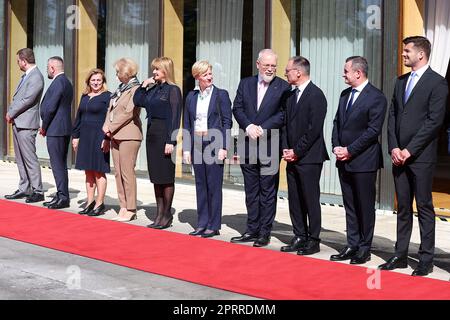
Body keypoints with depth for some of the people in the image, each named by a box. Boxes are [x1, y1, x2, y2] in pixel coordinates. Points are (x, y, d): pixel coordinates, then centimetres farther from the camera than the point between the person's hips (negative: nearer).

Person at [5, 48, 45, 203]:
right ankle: (24, 189, 19)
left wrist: (11, 113, -9)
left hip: (26, 123, -10)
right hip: (17, 123, 10)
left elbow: (27, 100, -18)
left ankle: (37, 191, -2)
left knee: (30, 158, -7)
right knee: (20, 158, 12)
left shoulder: (36, 77, -13)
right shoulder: (26, 76, 17)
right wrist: (10, 112, 4)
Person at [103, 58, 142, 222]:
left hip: (128, 135, -9)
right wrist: (107, 126, 0)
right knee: (118, 172, 8)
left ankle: (131, 210, -2)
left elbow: (128, 112, -16)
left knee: (127, 172, -7)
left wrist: (111, 128, -11)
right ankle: (123, 207, 14)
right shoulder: (121, 88, 18)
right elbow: (111, 109, 17)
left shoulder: (135, 89, -9)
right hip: (115, 135, 9)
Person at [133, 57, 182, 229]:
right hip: (152, 134, 8)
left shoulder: (173, 90, -8)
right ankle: (160, 214, 17)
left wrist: (171, 141, -17)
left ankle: (167, 215, 9)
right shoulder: (153, 89, 13)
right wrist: (144, 85, 8)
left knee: (166, 177, 0)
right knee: (156, 176, 10)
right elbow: (137, 101, 16)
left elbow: (175, 117, -12)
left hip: (164, 135, -7)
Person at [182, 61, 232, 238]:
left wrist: (223, 147, -12)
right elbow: (186, 124, 12)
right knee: (200, 185, 9)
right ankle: (202, 223, 16)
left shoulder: (221, 95, -1)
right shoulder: (191, 96, 11)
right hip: (197, 144, 4)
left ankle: (214, 225, 5)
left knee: (214, 186, -2)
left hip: (214, 144, -4)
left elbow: (227, 122, -5)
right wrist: (186, 148, 5)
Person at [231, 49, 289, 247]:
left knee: (268, 192, 1)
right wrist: (249, 126, -12)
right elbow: (237, 108, 4)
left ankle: (264, 233, 8)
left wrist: (262, 129, -16)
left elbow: (283, 114, -10)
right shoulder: (245, 84, 11)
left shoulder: (283, 87, -2)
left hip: (269, 147, -4)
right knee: (251, 192, 11)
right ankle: (252, 231, 20)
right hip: (248, 147, 4)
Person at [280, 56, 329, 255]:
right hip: (292, 156, 8)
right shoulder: (289, 96, 15)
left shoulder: (316, 95, -10)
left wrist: (297, 151, -13)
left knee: (311, 199, -2)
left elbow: (314, 129, -16)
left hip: (309, 157, -8)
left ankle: (313, 240, 6)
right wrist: (286, 149, 3)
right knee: (294, 200, 10)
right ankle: (300, 237, 18)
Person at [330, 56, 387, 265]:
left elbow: (373, 130, -15)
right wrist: (336, 147, 0)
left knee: (365, 206, 3)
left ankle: (364, 249, 11)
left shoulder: (376, 98, -11)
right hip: (344, 161, 7)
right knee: (350, 206, 12)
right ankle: (352, 246, 19)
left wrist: (349, 150, -15)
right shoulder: (345, 94, 13)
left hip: (363, 161, -7)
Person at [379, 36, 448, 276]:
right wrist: (394, 148, -1)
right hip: (399, 155, 6)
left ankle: (426, 260, 7)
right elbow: (392, 116, 12)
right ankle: (400, 255, 18)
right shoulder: (401, 81, 14)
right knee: (403, 207, 11)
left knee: (424, 207, 0)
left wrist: (409, 150, -14)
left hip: (421, 156, -6)